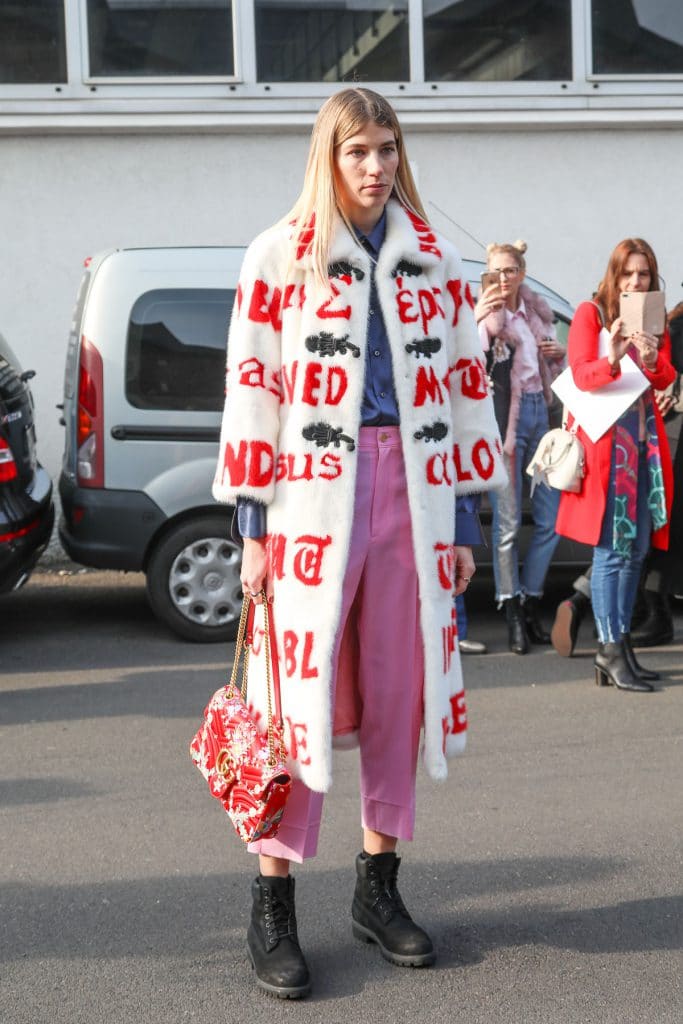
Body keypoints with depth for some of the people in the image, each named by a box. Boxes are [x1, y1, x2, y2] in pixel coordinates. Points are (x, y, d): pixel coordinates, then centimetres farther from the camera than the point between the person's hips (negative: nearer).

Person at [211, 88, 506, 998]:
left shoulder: (432, 262, 12)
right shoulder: (280, 257, 2)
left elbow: (465, 386, 13)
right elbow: (252, 388, -2)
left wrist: (462, 524, 9)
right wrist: (253, 526, -7)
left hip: (411, 491, 4)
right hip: (314, 490, -4)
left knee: (401, 693, 8)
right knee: (299, 691, -5)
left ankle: (378, 889, 23)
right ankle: (272, 913, 5)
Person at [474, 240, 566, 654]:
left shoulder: (537, 311, 11)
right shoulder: (488, 315, -7)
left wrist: (560, 353, 3)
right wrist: (475, 321, -43)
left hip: (539, 413, 6)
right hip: (505, 419, -6)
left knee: (551, 519, 7)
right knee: (508, 523, -3)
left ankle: (531, 601, 20)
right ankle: (513, 612, 6)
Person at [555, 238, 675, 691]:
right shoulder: (590, 313, 1)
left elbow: (666, 379, 4)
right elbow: (581, 374, -10)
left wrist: (652, 361, -18)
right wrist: (612, 360, -30)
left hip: (645, 437, 6)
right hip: (605, 437, -6)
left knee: (637, 550, 7)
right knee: (612, 549, -11)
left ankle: (621, 644, 14)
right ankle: (611, 652, -9)